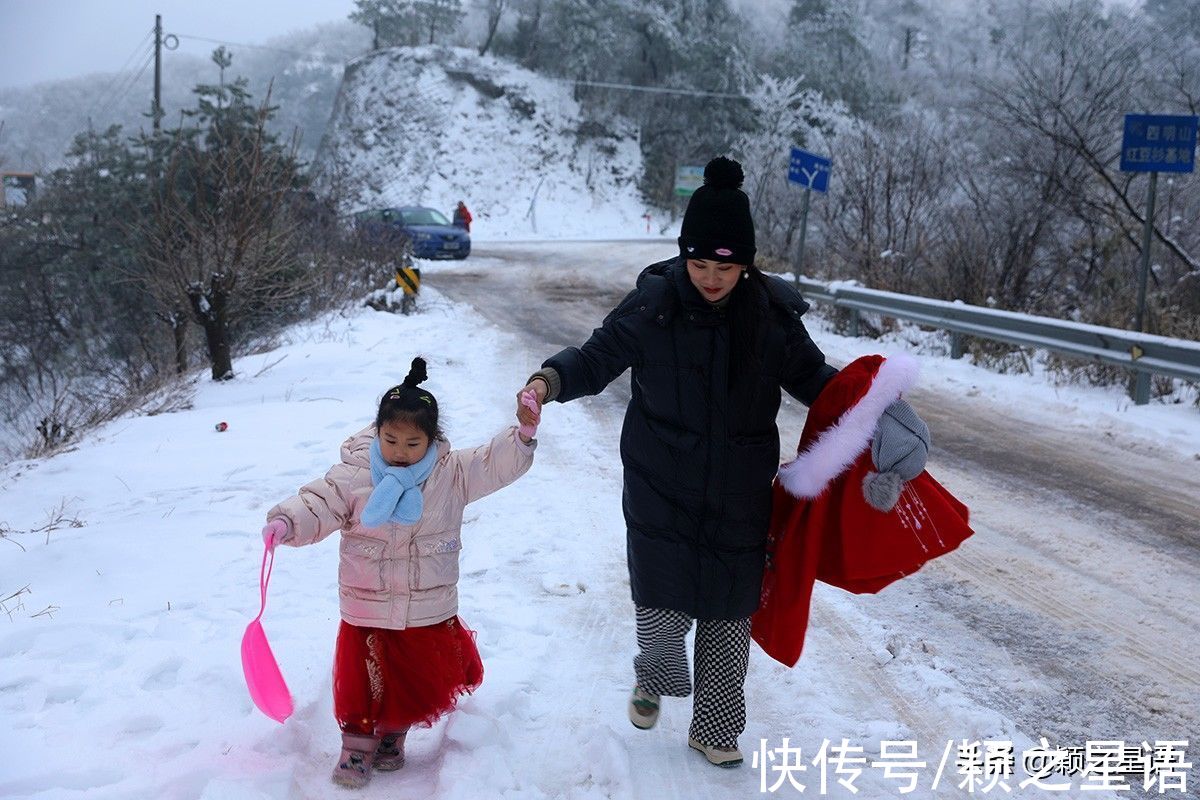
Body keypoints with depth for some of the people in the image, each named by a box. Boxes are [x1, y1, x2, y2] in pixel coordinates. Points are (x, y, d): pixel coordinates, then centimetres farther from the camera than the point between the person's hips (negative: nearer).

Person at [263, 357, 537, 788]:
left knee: (418, 681, 15)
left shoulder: (452, 473, -6)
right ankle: (358, 742, 30)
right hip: (366, 609, -1)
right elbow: (318, 504, -9)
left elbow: (497, 465, -7)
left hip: (429, 611, 2)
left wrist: (522, 434, -24)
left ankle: (393, 735, 40)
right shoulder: (352, 475, -10)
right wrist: (286, 522, -29)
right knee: (362, 681, 7)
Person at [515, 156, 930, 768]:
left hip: (740, 502, 2)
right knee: (663, 613, 0)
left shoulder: (772, 313, -7)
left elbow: (811, 378, 8)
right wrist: (550, 380, -23)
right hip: (661, 497, -2)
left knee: (730, 617, 13)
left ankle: (714, 729, 36)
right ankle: (652, 678, 37)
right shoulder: (653, 304, -12)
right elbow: (597, 358, -4)